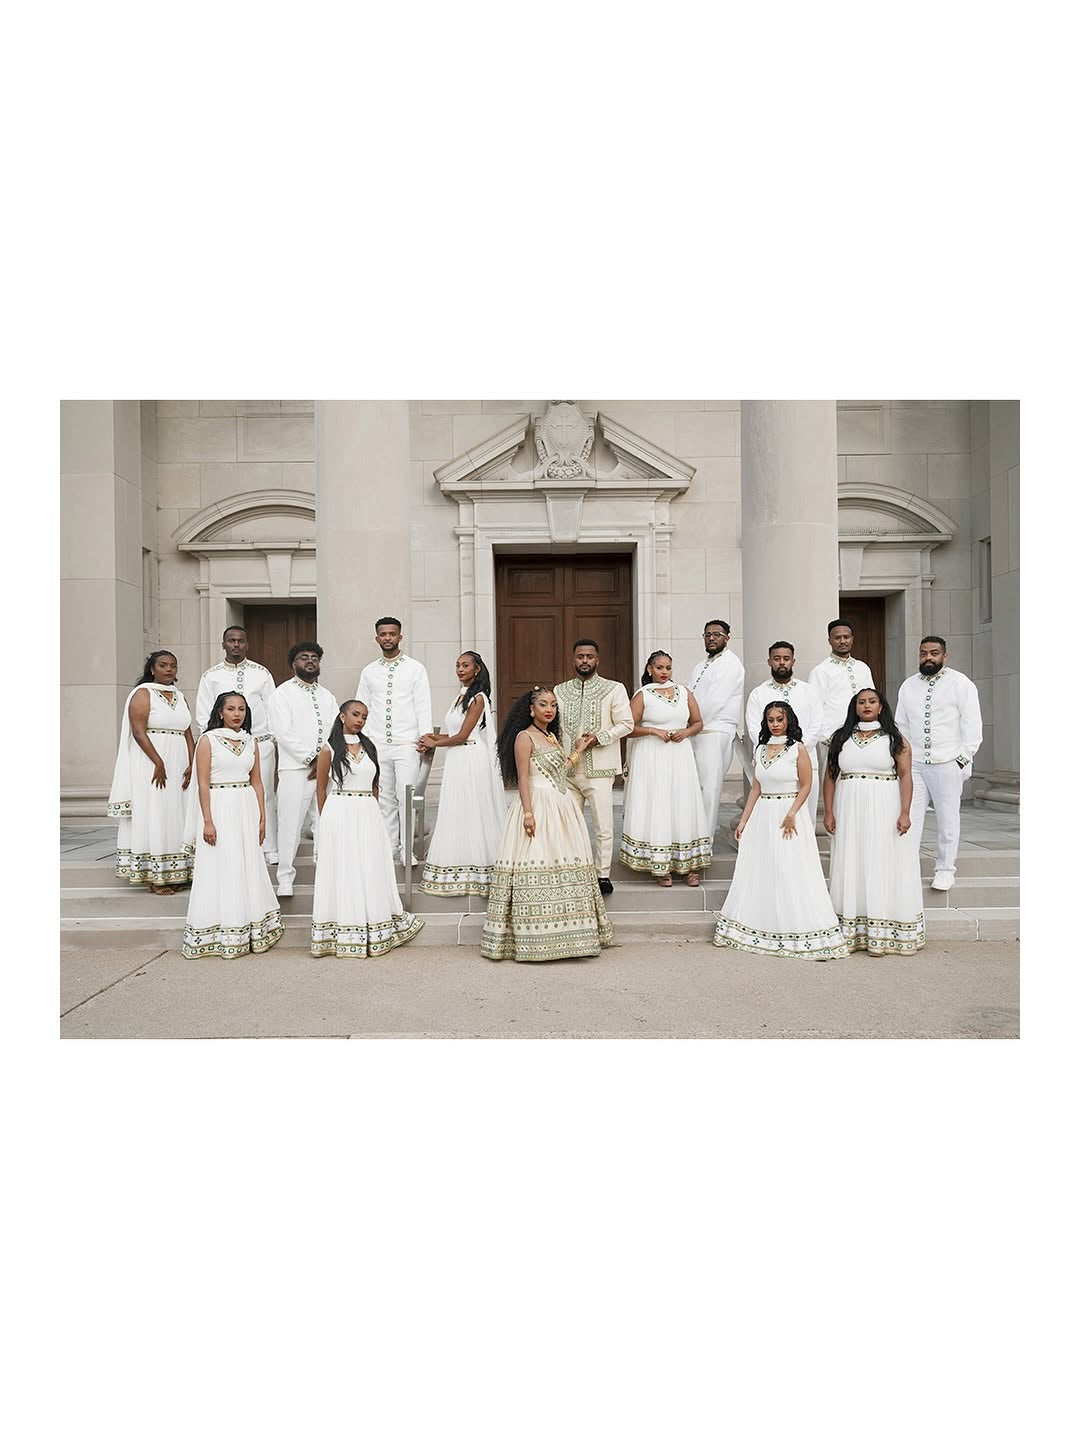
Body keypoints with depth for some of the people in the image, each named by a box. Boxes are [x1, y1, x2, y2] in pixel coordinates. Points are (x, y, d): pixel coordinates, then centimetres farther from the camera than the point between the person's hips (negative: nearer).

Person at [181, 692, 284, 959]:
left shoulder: (251, 741, 10)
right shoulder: (208, 740, -3)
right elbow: (203, 783, -8)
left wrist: (262, 818, 8)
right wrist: (207, 821, -14)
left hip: (247, 809, 4)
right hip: (219, 808, -4)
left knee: (249, 869, 8)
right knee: (220, 869, 0)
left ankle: (250, 932, 20)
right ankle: (220, 934, 11)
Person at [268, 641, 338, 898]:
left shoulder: (327, 696, 19)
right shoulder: (283, 693, 3)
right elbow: (283, 733, -8)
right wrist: (311, 758, -11)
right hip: (295, 768, -4)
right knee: (290, 823, -5)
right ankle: (285, 880, 3)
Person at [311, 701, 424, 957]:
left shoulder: (369, 747, 12)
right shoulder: (330, 749, -1)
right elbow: (321, 787, 2)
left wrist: (371, 810, 12)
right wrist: (325, 821, 1)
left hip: (368, 815, 4)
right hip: (339, 813, -4)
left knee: (371, 872, 8)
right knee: (343, 873, 1)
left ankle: (374, 933, 18)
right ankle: (342, 934, 10)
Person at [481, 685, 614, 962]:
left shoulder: (552, 737, 19)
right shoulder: (524, 737, -6)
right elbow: (522, 779, -12)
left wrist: (578, 752, 27)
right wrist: (528, 813, -20)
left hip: (560, 809, 9)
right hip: (538, 807, -9)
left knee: (563, 868, 8)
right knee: (538, 867, -10)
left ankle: (561, 937, 15)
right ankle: (533, 941, -4)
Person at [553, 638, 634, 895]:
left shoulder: (614, 689, 2)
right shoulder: (560, 691, 12)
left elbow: (626, 724, -1)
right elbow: (553, 726, 16)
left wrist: (600, 737, -14)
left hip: (598, 769, -3)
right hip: (567, 769, 3)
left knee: (603, 826, -1)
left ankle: (603, 874, 11)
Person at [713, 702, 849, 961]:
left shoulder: (798, 749, -4)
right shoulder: (760, 750, 11)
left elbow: (806, 786, -7)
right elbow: (755, 789, 13)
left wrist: (791, 814, -20)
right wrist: (743, 821, 9)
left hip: (790, 814, -5)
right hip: (762, 816, 5)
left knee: (792, 876, -4)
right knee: (758, 874, 9)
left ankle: (801, 934, 4)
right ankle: (756, 931, 18)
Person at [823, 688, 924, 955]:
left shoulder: (895, 739, 4)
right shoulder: (841, 739, 10)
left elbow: (905, 776, -3)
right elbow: (830, 777, 8)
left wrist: (905, 813, -12)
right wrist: (828, 812, 0)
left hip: (884, 812, -2)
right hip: (849, 812, 2)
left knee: (884, 867, -1)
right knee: (852, 867, 4)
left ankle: (883, 934, 6)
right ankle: (851, 933, 8)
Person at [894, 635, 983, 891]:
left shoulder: (960, 684, -1)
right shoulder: (908, 686, 12)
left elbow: (972, 725, -3)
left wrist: (963, 759, -8)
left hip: (947, 764, -3)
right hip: (913, 764, 3)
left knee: (947, 820, 5)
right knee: (908, 817, -2)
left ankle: (945, 870, 18)